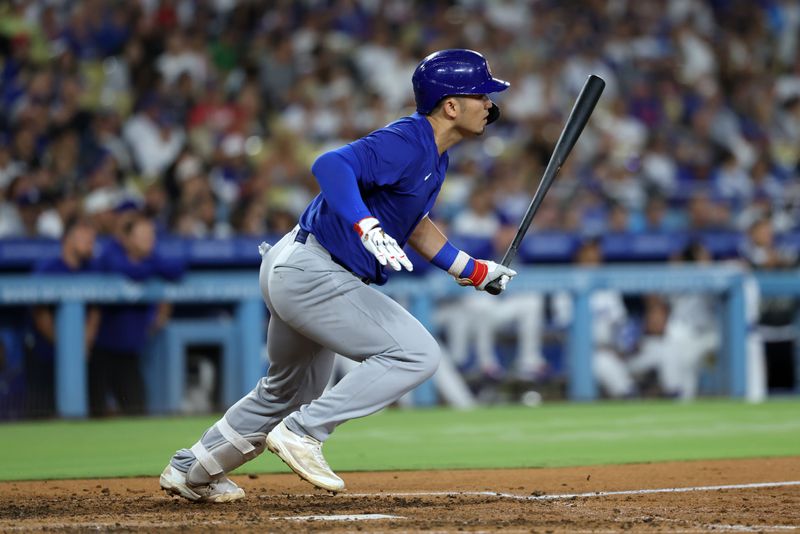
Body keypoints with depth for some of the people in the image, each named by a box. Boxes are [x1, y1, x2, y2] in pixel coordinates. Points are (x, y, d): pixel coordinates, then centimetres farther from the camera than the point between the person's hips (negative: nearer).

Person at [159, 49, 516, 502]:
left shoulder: (434, 155, 12)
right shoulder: (405, 142, -20)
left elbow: (414, 224, 26)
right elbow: (331, 165, -34)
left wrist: (473, 270, 23)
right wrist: (367, 227, -46)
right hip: (311, 273, -11)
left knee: (290, 392, 26)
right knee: (417, 354, -16)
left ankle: (191, 471, 39)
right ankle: (302, 433, -13)